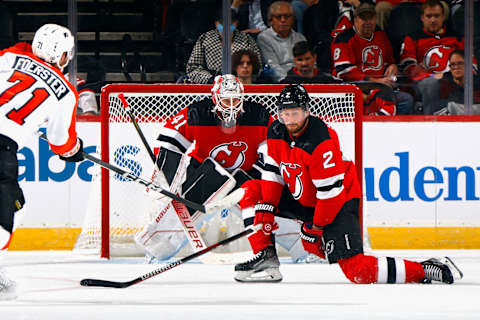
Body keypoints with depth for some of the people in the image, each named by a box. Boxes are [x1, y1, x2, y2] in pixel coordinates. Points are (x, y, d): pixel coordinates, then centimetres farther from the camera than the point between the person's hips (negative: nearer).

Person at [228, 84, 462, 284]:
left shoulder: (321, 141, -29)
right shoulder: (276, 132, -5)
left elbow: (330, 189, -25)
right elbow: (273, 171, 2)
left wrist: (317, 225, -19)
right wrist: (266, 210, -8)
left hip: (339, 201, -8)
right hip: (301, 198, 8)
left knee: (356, 270, -20)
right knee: (252, 191, 0)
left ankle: (423, 271, -13)